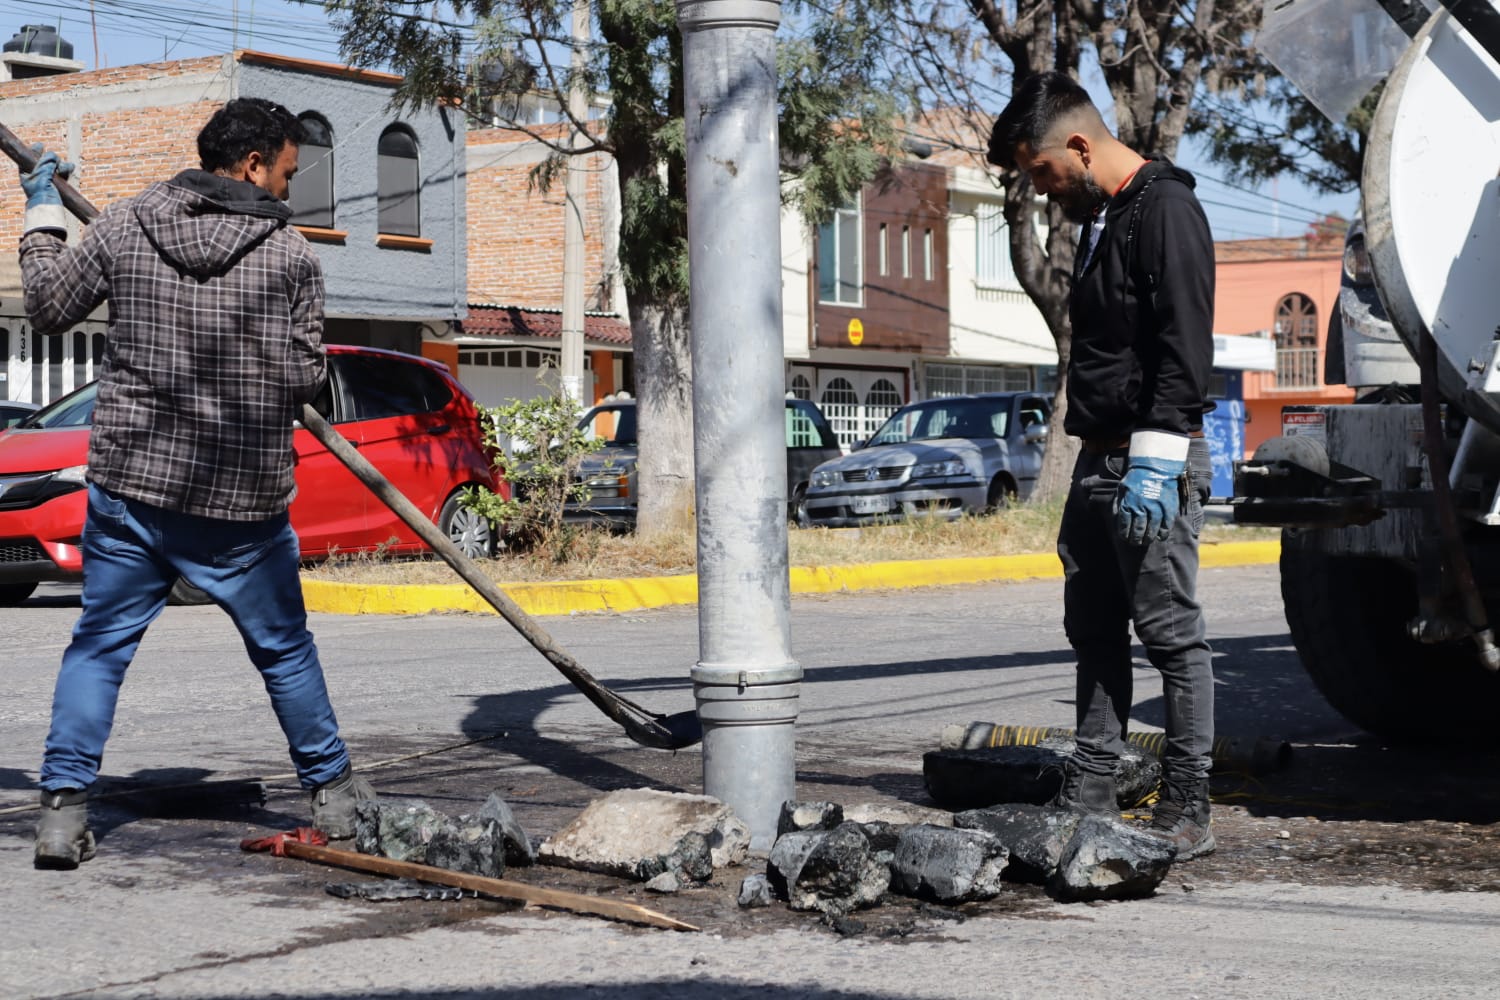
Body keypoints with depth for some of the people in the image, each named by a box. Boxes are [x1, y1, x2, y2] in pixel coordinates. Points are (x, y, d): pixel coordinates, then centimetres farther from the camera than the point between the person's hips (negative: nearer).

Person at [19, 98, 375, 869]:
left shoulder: (123, 227, -1)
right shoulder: (290, 254, -6)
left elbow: (48, 306, 8)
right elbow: (305, 377, -5)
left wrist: (42, 217, 22)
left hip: (129, 481, 2)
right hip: (244, 496, -1)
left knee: (99, 646, 8)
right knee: (283, 649, 14)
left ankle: (62, 808, 0)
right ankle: (333, 793, 26)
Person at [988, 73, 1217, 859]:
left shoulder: (1166, 210, -12)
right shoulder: (1099, 219, 18)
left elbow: (1185, 349, -19)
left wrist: (1154, 464, -23)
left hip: (1153, 465, -10)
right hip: (1098, 461, 10)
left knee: (1171, 634, -5)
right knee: (1094, 634, 11)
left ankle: (1186, 814, -1)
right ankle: (1088, 802, 17)